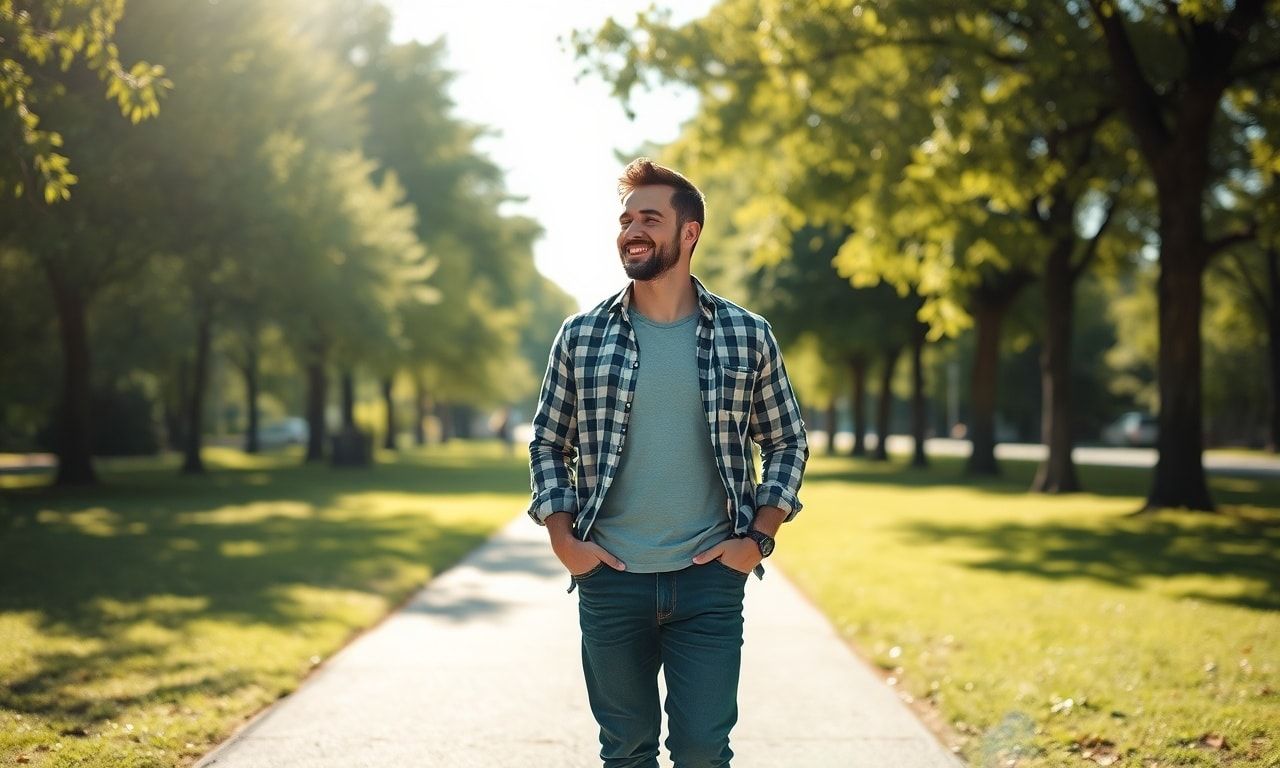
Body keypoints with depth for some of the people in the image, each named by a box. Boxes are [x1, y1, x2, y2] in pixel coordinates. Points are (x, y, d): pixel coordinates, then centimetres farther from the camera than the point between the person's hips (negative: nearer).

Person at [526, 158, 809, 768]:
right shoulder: (580, 336, 2)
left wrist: (759, 538, -2)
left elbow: (788, 443, 8)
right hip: (609, 581, 1)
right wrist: (563, 538, -1)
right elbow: (548, 443, 10)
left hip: (709, 581, -1)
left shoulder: (748, 335, 1)